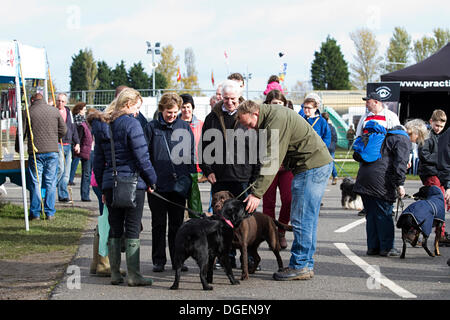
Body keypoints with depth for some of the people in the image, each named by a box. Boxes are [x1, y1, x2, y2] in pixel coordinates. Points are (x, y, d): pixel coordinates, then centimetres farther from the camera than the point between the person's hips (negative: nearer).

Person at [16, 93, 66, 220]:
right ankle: (50, 212, 6)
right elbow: (63, 130, 9)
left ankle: (35, 213, 3)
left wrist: (17, 148, 16)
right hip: (52, 151, 2)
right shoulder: (54, 111, 7)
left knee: (35, 182, 3)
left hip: (35, 152, -2)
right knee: (51, 182, 6)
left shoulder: (29, 112, -1)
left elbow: (21, 132, 1)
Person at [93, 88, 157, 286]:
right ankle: (134, 275, -1)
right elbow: (142, 156, -12)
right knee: (132, 229, -2)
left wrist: (102, 187, 20)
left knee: (115, 230, 11)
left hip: (110, 183, 6)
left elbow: (98, 159, 16)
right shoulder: (131, 123, -11)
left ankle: (115, 274, 13)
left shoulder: (102, 126, 11)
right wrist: (151, 180, 0)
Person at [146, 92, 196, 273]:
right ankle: (159, 261, 13)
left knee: (177, 224, 8)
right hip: (158, 184, -1)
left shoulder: (184, 127, 6)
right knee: (158, 224, 6)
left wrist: (191, 178, 6)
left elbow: (190, 155, 11)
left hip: (179, 184, 1)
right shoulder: (152, 127, 0)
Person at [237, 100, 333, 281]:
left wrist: (257, 193, -24)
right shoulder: (272, 115, 12)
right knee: (307, 218, 12)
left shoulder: (277, 119, -20)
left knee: (302, 219, -8)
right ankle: (306, 265, 16)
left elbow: (272, 161, -24)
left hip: (312, 167, -10)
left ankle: (300, 266, -5)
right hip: (318, 164, 10)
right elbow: (270, 156, 16)